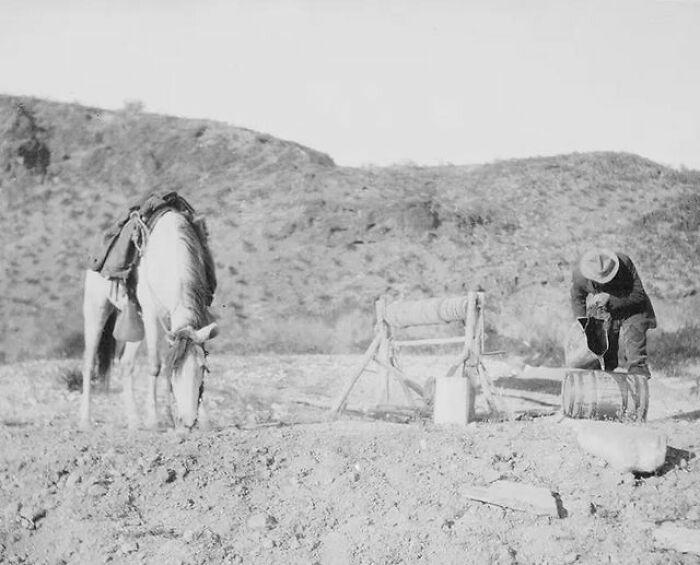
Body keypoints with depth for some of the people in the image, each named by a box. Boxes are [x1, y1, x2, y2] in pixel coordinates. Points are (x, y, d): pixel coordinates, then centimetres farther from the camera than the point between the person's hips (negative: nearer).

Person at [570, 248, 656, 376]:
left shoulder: (624, 263, -31)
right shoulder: (579, 274, -23)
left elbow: (638, 294, -24)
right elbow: (577, 299, 0)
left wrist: (610, 300, -33)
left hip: (632, 310, -2)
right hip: (604, 313, 3)